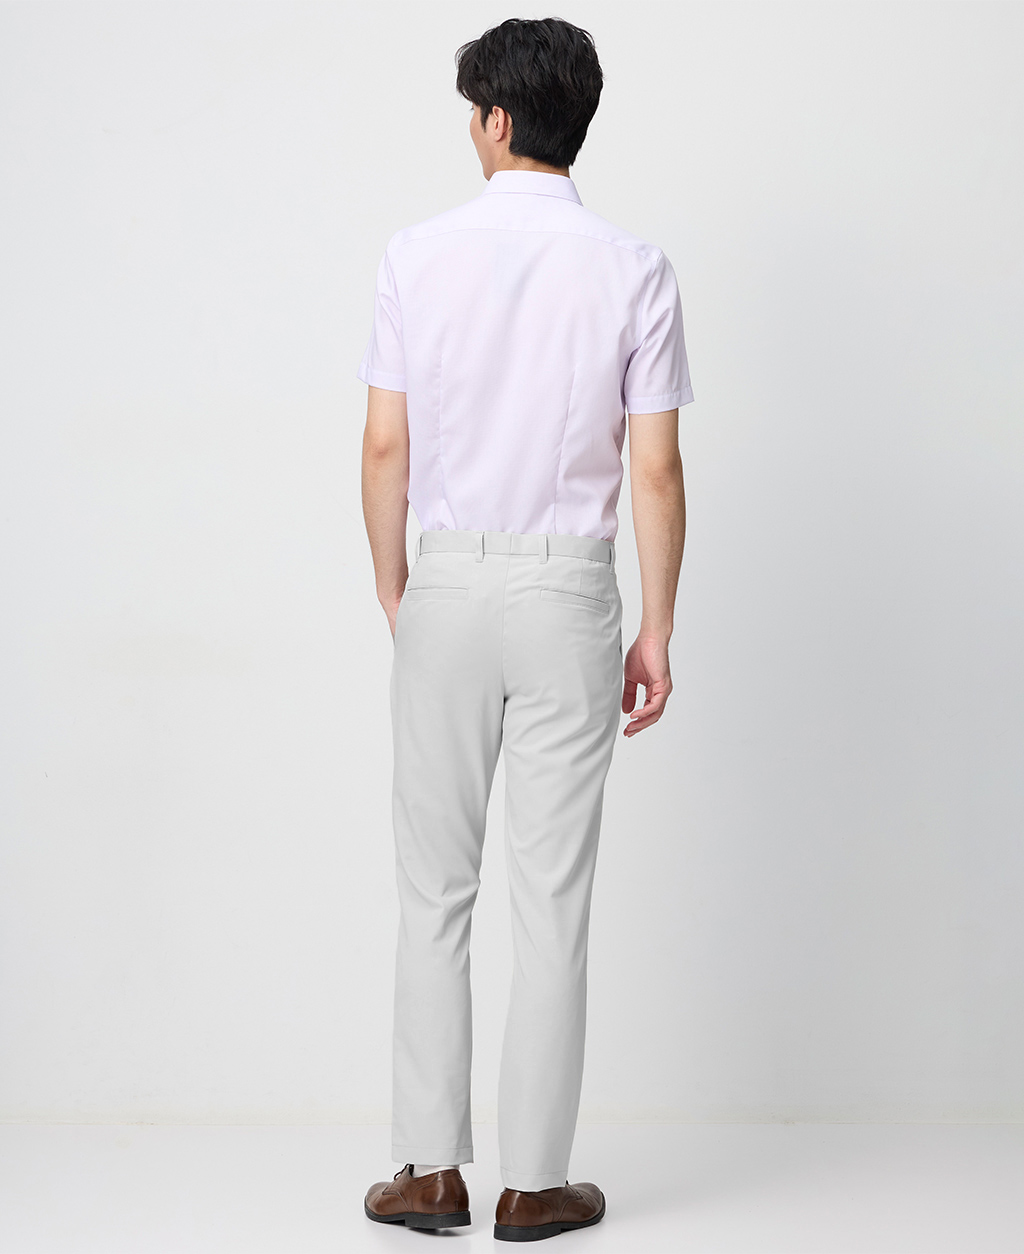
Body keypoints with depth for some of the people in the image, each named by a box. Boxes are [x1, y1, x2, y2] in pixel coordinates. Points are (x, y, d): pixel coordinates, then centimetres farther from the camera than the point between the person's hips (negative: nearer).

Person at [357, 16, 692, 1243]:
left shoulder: (418, 255, -4)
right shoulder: (633, 268, -4)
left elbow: (386, 446, -2)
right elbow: (655, 467, -5)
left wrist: (393, 590, 11)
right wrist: (656, 630, 3)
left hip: (450, 586, 0)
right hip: (569, 597, 0)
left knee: (434, 890, 10)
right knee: (553, 897, 5)